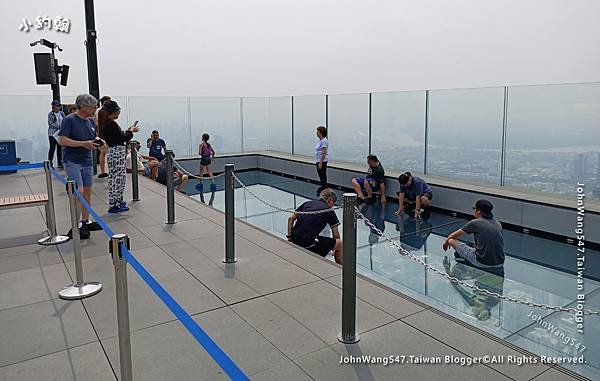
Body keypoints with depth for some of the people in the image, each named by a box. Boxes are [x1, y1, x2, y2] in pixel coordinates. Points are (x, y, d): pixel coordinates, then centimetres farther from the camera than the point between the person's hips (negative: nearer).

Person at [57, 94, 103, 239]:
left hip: (87, 161, 7)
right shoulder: (69, 120, -11)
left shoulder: (91, 121, 10)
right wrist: (83, 143, -22)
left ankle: (86, 222, 21)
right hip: (72, 161, -7)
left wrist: (97, 141, 0)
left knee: (87, 191, 10)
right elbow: (62, 140, -17)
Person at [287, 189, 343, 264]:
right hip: (308, 244, -7)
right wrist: (336, 248, 30)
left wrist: (289, 237, 20)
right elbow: (336, 236, 12)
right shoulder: (329, 211, 5)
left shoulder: (308, 203, 17)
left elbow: (291, 218, 16)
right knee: (341, 244, 5)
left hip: (295, 241, 7)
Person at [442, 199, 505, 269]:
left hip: (483, 263, -6)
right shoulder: (498, 224, 10)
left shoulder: (475, 223, -5)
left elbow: (453, 236, 9)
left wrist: (446, 241, 31)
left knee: (452, 240, 2)